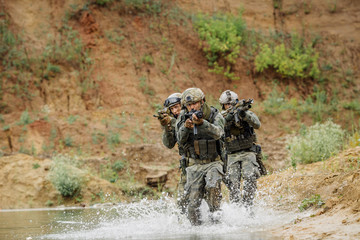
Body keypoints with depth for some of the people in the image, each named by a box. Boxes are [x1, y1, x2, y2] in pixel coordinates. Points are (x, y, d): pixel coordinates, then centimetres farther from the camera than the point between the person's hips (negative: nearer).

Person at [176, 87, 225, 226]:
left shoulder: (215, 115, -6)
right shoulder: (183, 118, 2)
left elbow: (217, 133, -26)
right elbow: (181, 141, -8)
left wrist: (202, 123, -42)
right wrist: (185, 127, -28)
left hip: (213, 162, -2)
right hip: (195, 165, 2)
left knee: (212, 186, -29)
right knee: (194, 201, -5)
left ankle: (215, 212, -9)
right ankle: (196, 227, 9)